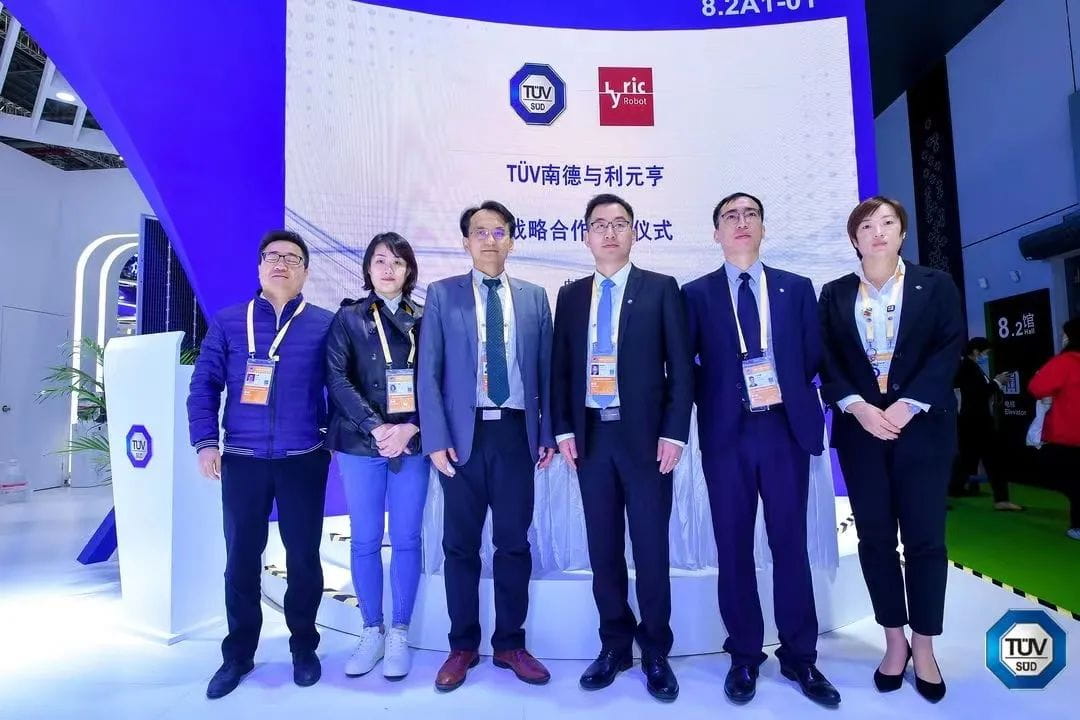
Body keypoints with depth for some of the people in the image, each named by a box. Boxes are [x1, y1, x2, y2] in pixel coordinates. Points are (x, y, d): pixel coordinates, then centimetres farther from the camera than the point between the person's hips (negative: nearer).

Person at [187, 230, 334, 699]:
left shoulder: (324, 325, 2)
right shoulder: (228, 323, 6)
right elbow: (204, 384, 5)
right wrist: (205, 442, -3)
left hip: (304, 461, -1)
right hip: (242, 461, 1)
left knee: (304, 556, 8)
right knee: (241, 558, 10)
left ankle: (303, 646, 27)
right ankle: (239, 653, 27)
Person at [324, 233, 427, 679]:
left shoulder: (424, 319, 7)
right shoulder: (348, 318, 4)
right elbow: (337, 378, -6)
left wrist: (411, 428, -13)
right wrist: (376, 428, -17)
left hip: (412, 444, 1)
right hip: (360, 444, 0)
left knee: (406, 540, 6)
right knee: (364, 541, 8)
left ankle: (399, 634, 20)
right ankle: (372, 632, 23)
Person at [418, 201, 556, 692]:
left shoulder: (534, 297, 9)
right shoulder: (442, 295, 4)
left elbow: (545, 369, 8)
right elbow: (429, 371, -1)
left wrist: (547, 433, 4)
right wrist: (436, 438, -8)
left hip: (516, 433, 1)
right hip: (464, 433, -1)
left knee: (514, 542, 8)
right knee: (461, 544, 8)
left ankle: (510, 644, 24)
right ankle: (463, 646, 24)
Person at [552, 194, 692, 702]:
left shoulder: (661, 289, 1)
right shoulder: (571, 295, 11)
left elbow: (681, 366, -2)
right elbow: (560, 368, 10)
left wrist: (674, 433, -10)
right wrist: (564, 430, 1)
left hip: (645, 435, -3)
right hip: (590, 435, 3)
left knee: (650, 547, 5)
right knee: (603, 547, 10)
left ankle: (655, 650, 22)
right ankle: (615, 643, 26)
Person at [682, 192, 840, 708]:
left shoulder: (797, 288, 10)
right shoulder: (697, 294, 5)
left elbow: (814, 358, 9)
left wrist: (783, 389, -1)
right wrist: (713, 400, -4)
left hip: (786, 428, 1)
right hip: (726, 433, -1)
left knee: (790, 544, 8)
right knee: (734, 547, 6)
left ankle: (800, 657, 22)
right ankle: (744, 657, 21)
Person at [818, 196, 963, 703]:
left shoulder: (936, 286, 6)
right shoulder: (834, 295, 8)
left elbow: (949, 350, -4)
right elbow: (827, 361, 2)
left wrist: (908, 405, -15)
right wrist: (858, 407, -13)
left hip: (922, 428, -1)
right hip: (860, 429, 1)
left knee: (925, 538, 2)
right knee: (875, 538, 6)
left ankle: (923, 647, 17)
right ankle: (895, 641, 20)